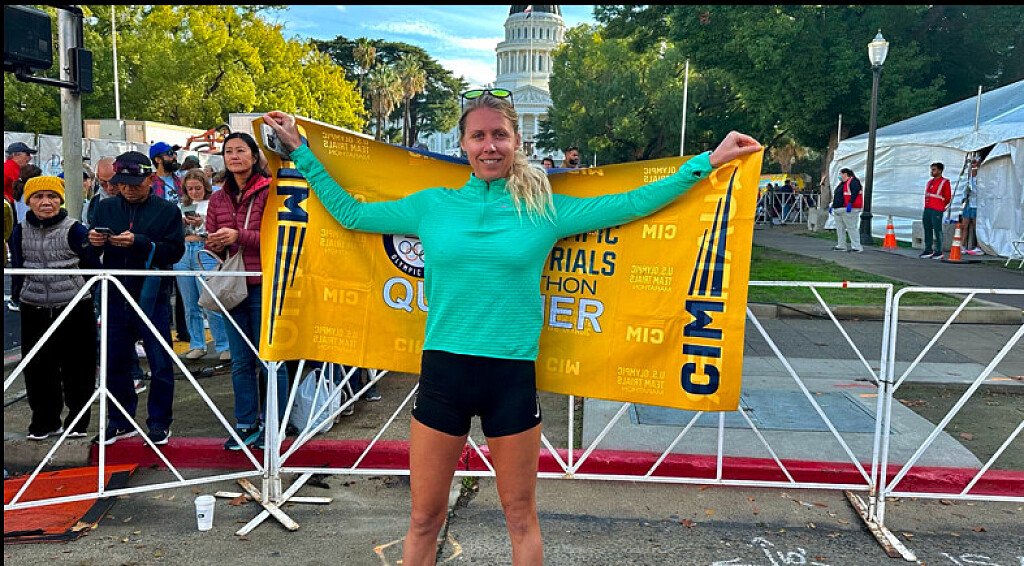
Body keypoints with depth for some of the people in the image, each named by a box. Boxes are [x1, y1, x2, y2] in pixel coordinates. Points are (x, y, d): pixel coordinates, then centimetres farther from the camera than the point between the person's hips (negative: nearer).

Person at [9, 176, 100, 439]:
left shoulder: (75, 230, -6)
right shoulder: (20, 232, 6)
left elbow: (93, 266, -1)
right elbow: (17, 268, 14)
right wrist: (18, 292, 7)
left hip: (75, 308, -3)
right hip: (34, 310, 3)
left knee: (77, 367, 4)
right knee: (37, 368, 7)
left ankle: (78, 420, 20)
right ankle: (44, 421, 22)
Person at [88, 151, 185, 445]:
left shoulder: (167, 210, -1)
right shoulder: (106, 207, 9)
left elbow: (175, 250, -12)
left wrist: (138, 242, -22)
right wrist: (93, 241, -10)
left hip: (152, 298, -3)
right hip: (115, 297, 4)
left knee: (160, 364, 2)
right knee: (115, 362, 11)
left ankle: (159, 422, 16)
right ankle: (120, 421, 26)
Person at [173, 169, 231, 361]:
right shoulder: (182, 206, 19)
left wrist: (203, 224, -15)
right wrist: (179, 223, 1)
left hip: (205, 252, -5)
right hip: (182, 253, 5)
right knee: (190, 305, 7)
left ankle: (224, 346, -4)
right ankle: (197, 345, 16)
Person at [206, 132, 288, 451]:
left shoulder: (269, 191, -5)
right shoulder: (218, 199, 12)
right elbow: (212, 245, 15)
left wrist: (239, 236, -19)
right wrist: (215, 247, -8)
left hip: (263, 285, -5)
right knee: (241, 362, 12)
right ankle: (246, 425, 23)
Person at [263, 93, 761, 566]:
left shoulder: (546, 210, 2)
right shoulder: (431, 205, 5)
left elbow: (632, 203, 4)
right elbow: (349, 212, 14)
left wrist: (708, 161, 4)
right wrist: (300, 150, 16)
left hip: (512, 375, -1)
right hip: (443, 370, 1)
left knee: (521, 516, 14)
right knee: (424, 519, 12)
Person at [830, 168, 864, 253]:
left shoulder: (853, 182, -7)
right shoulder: (841, 183, 23)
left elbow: (855, 193, -19)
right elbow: (835, 196, 27)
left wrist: (850, 204, -28)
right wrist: (833, 205, 22)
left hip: (848, 210, -10)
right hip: (838, 210, 10)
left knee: (851, 228, -10)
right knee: (840, 228, 11)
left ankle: (857, 247, -9)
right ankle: (841, 246, 18)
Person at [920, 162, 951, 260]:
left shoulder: (944, 182, -5)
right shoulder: (930, 181, 17)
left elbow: (948, 197, -2)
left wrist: (941, 206, 7)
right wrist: (927, 206, 15)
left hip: (937, 211, -7)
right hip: (927, 209, 7)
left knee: (937, 230, -5)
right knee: (927, 230, 9)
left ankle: (939, 252, 0)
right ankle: (928, 250, 16)